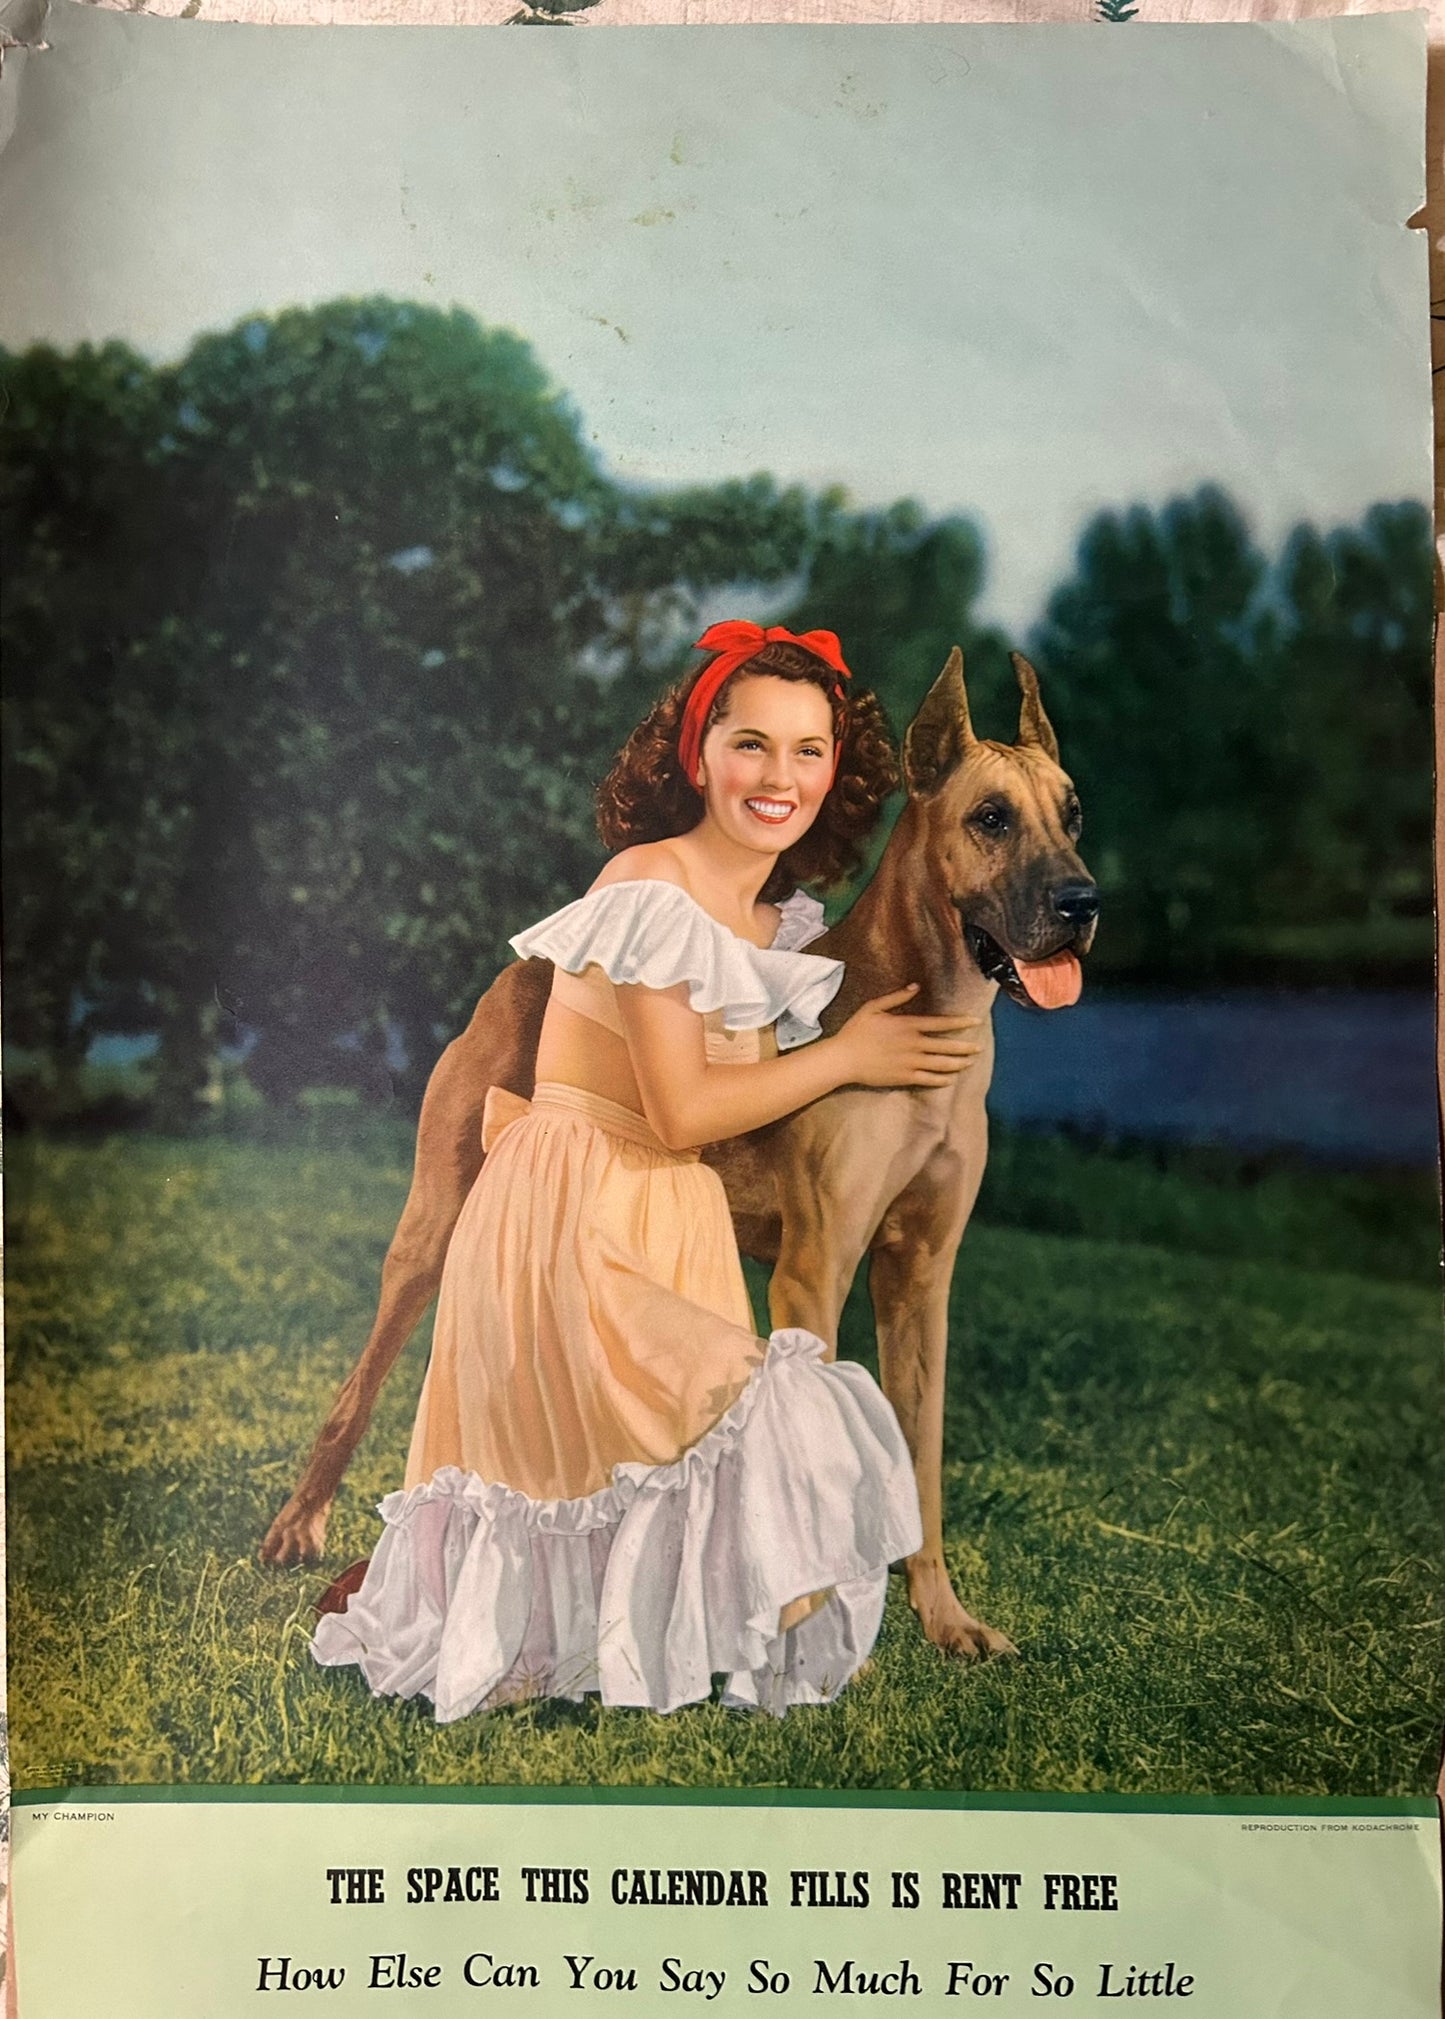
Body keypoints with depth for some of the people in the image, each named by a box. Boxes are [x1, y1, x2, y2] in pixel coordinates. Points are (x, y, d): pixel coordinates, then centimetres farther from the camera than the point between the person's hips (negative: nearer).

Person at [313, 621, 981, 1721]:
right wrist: (846, 1058, -7)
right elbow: (680, 1111, -17)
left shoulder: (783, 921, 13)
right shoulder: (654, 886, -13)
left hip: (670, 1224, 8)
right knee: (761, 1434, -14)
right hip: (575, 1226, -8)